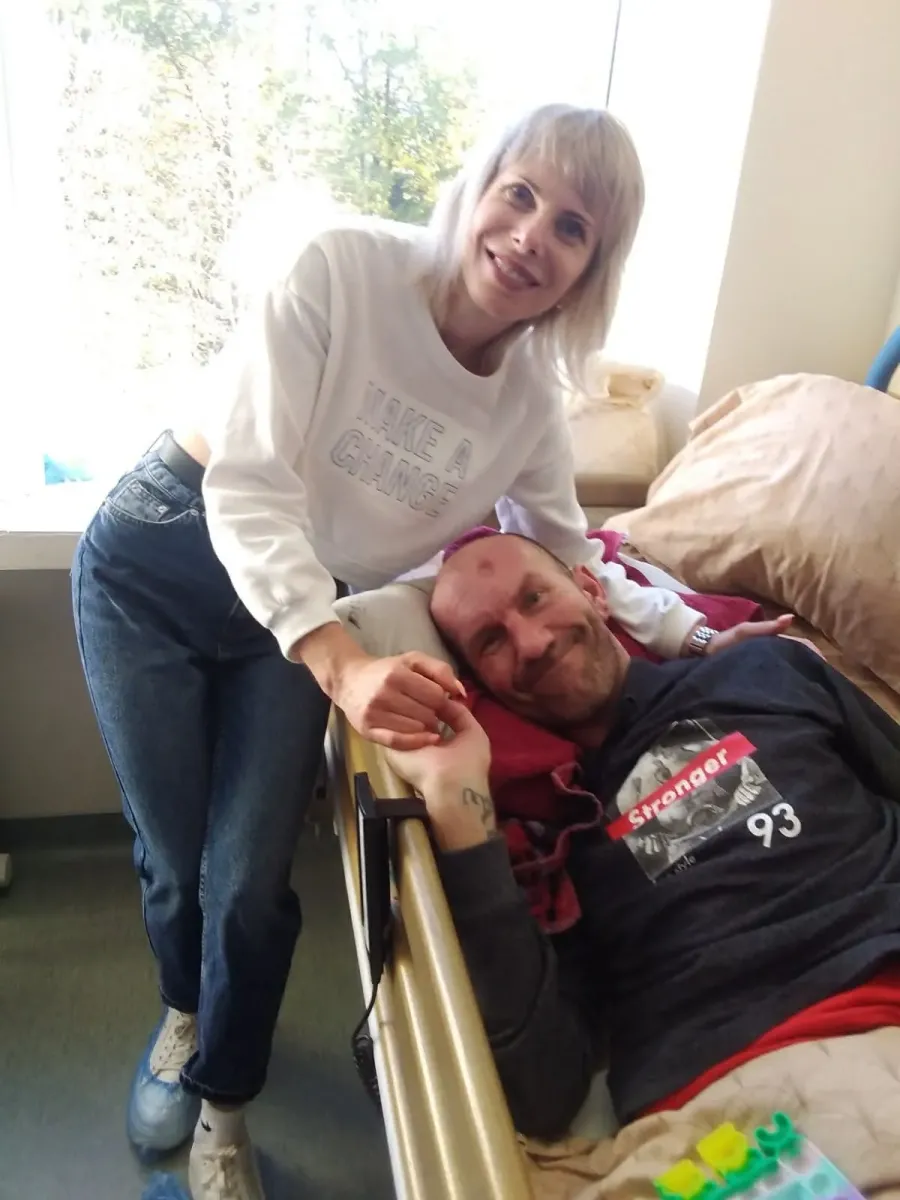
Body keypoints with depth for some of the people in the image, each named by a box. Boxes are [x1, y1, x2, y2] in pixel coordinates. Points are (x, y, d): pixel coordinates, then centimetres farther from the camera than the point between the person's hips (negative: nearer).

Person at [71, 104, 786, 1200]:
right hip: (162, 560, -2)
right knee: (174, 862, 3)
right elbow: (251, 483, -25)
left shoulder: (531, 403, -8)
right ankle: (185, 1011, 43)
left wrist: (699, 635, -1)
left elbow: (568, 562, 7)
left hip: (300, 610, 2)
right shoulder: (345, 268, -21)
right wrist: (341, 665, -37)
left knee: (249, 885, -2)